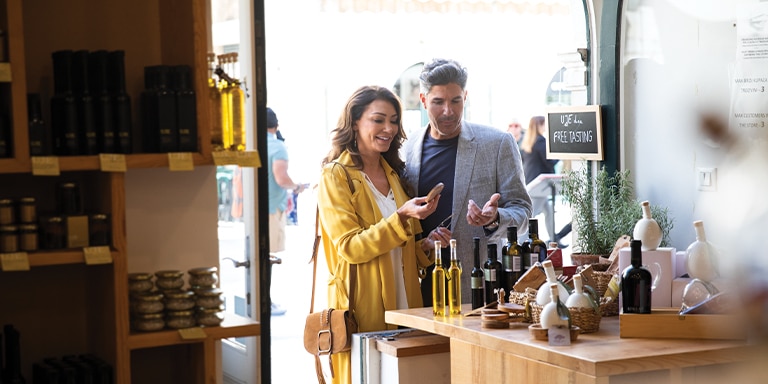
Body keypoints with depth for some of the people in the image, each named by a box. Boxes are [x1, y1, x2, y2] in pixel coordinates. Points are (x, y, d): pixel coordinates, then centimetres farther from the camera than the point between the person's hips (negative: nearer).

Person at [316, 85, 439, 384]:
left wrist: (425, 247, 2)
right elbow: (349, 247, -16)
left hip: (403, 305, 6)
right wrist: (402, 217, -24)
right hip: (363, 310, -6)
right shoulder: (335, 176, -6)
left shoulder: (393, 174, 16)